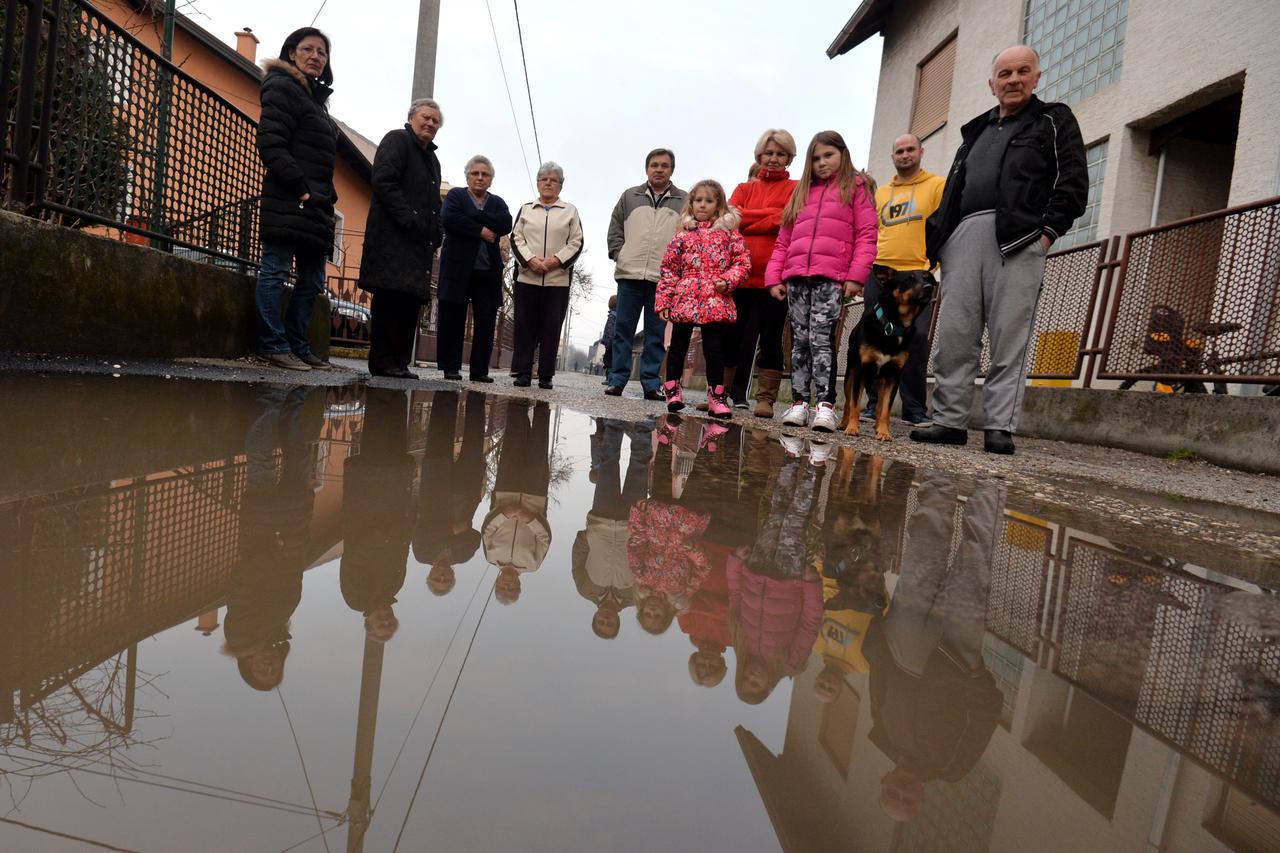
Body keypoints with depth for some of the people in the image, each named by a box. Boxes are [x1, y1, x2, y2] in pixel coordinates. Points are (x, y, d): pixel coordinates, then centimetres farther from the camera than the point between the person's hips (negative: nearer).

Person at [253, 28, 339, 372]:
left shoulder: (316, 98, 25)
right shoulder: (282, 87, 0)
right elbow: (271, 143, -12)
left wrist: (328, 196, 14)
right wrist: (300, 187, -19)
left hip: (314, 206, 9)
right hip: (288, 202, -9)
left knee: (313, 280, 8)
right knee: (276, 272, -6)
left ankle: (297, 344, 14)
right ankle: (274, 344, -3)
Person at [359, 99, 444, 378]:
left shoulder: (432, 158, 27)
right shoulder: (397, 140, 3)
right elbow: (384, 182, -11)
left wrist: (434, 235, 10)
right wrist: (410, 220, -19)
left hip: (419, 243, 8)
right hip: (394, 237, -8)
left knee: (411, 301, 3)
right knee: (391, 298, -10)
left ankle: (399, 361, 6)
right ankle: (382, 361, -7)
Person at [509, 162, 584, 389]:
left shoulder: (570, 211, 13)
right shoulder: (526, 209, 16)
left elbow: (576, 242, 5)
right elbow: (516, 238, 7)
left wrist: (557, 260, -11)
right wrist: (531, 260, -10)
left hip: (558, 279, -1)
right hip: (527, 277, 1)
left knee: (551, 327, -2)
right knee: (525, 325, 0)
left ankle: (546, 375, 2)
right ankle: (523, 372, 5)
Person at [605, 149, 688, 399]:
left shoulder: (684, 201, 9)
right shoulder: (630, 196, 14)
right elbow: (615, 229, 14)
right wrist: (618, 255, 1)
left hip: (664, 279, -1)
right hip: (629, 275, 1)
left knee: (656, 334, 2)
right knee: (623, 330, 3)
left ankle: (651, 383, 7)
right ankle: (617, 380, 9)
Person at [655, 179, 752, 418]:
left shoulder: (729, 232, 7)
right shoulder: (683, 234, 8)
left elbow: (743, 262, 4)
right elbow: (669, 269, 6)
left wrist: (728, 281, -13)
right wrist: (663, 299, 0)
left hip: (716, 302, -1)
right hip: (684, 300, 1)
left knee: (715, 349, 1)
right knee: (678, 346, 10)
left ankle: (716, 394, 11)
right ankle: (672, 387, 22)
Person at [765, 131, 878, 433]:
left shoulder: (855, 188, 12)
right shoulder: (802, 193, 25)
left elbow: (866, 236, 1)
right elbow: (783, 240, 20)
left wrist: (856, 275, -11)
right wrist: (774, 277, 9)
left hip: (831, 278, -5)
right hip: (796, 278, 5)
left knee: (821, 338, -15)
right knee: (799, 341, 3)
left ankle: (826, 404, -16)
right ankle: (799, 401, 5)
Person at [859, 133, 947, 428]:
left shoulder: (938, 185, 9)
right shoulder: (880, 192, 21)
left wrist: (933, 260, -10)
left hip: (917, 275, -4)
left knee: (915, 340, -8)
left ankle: (915, 408, -2)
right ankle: (876, 403, 10)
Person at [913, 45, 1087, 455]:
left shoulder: (1054, 121, 17)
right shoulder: (976, 130, 30)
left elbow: (1073, 182, 5)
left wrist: (1049, 230, -9)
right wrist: (939, 237, 12)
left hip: (1017, 237, -4)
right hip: (965, 235, 5)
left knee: (1009, 338, -9)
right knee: (953, 334, -3)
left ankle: (1000, 426, -7)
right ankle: (950, 420, 2)